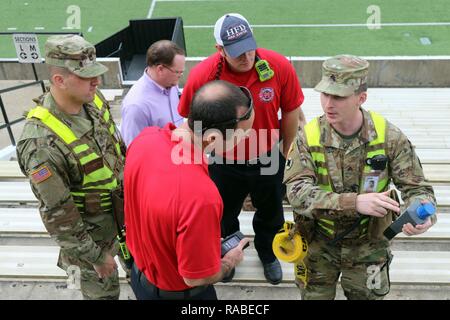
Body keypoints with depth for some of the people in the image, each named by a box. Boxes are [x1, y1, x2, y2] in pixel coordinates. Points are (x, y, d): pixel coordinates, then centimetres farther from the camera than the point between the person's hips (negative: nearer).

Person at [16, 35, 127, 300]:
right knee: (102, 289, 18)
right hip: (86, 227, -6)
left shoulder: (93, 99, -12)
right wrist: (95, 257, -15)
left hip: (118, 206, 6)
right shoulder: (41, 142, -34)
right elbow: (58, 214, -24)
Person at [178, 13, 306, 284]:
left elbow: (291, 111, -7)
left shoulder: (279, 66, -23)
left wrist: (285, 152, 4)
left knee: (271, 214, 26)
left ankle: (268, 253, 59)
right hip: (225, 163, -1)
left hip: (268, 159, 1)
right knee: (225, 216, 25)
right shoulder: (202, 75, -25)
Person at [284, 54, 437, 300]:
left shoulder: (388, 136, -16)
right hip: (318, 243, 0)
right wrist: (354, 202, -40)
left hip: (368, 245, 1)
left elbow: (416, 187, -9)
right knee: (315, 295, 17)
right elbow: (297, 191, -27)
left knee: (368, 295, 20)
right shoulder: (308, 137, -18)